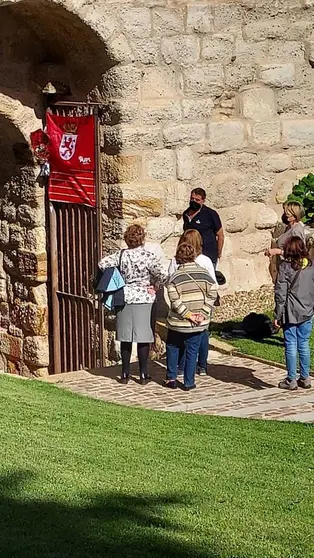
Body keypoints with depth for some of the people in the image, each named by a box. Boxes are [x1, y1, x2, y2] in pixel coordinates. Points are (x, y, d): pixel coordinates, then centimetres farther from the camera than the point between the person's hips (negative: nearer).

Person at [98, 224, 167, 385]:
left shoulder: (120, 255, -2)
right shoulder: (148, 256, -10)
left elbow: (103, 264, -9)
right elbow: (162, 276, -12)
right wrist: (153, 283, 8)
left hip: (125, 299, 3)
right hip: (144, 300, -3)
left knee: (126, 338, 9)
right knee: (143, 338, 3)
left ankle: (125, 374, 14)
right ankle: (143, 374, 7)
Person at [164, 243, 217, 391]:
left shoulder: (176, 277, -11)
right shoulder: (205, 274, -1)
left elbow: (175, 301, -18)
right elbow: (212, 295, -3)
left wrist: (188, 315, -12)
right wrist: (203, 315, -4)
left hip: (178, 323, -2)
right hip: (199, 324, 2)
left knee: (173, 348, 18)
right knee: (192, 352, 11)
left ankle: (171, 379, 19)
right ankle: (189, 383, 13)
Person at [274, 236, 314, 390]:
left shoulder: (286, 266, -11)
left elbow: (281, 293, -12)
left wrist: (278, 315, -6)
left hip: (291, 314, -4)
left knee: (291, 346, 2)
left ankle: (291, 380, 7)